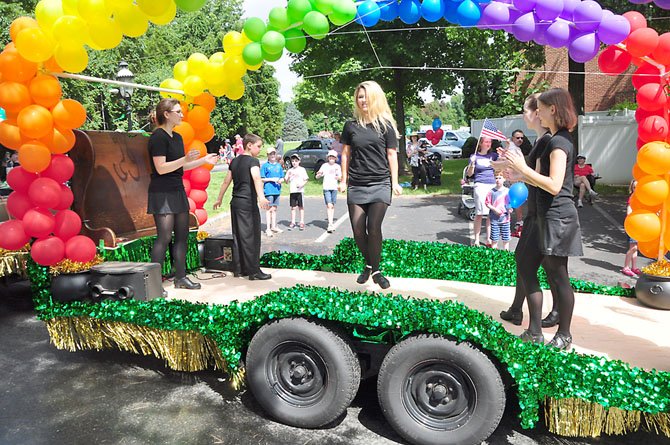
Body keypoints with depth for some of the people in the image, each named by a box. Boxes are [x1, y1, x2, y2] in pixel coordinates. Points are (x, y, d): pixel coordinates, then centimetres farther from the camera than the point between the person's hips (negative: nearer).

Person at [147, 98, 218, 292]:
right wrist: (185, 159, -26)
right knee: (164, 237, -11)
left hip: (177, 191, 9)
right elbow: (161, 168, -18)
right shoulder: (158, 137, -12)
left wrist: (204, 160, 13)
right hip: (162, 193, -9)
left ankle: (180, 277, 17)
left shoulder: (177, 137, 14)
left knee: (182, 235, 9)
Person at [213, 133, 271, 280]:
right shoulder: (253, 161, -8)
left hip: (235, 202, 8)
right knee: (251, 237, -5)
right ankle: (254, 271, -3)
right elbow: (256, 178, -27)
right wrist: (261, 196, -42)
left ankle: (238, 269, 17)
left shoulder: (235, 161, 15)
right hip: (248, 202, -8)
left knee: (237, 236, 12)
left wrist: (219, 199, 30)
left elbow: (226, 181, 20)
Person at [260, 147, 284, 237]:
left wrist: (280, 180, -6)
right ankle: (268, 229, 0)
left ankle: (273, 226, 24)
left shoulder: (279, 165, 12)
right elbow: (262, 179, -5)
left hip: (277, 190, 5)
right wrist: (272, 179, -14)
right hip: (268, 190, -5)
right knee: (269, 209, -4)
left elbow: (282, 178, 16)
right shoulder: (265, 165, -3)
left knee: (274, 209, 14)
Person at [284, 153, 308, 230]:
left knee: (301, 207, 4)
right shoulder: (290, 170, 9)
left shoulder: (302, 169, 1)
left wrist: (302, 185, -17)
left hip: (300, 190, -3)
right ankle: (292, 222, 13)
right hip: (292, 191, 3)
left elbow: (306, 180, 0)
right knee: (293, 207, 7)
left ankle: (302, 222, 10)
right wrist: (288, 177, -10)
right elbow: (287, 181, 10)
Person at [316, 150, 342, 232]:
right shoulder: (324, 166, 4)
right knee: (328, 205, -12)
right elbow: (317, 177, 1)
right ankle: (330, 224, -16)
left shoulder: (337, 166, 9)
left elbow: (340, 178, 6)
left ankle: (331, 224, 16)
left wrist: (338, 176, -16)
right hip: (326, 188, -2)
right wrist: (319, 174, -21)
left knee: (332, 206, 7)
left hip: (334, 188, 2)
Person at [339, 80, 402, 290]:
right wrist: (343, 180, 9)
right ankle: (369, 265, 24)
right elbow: (346, 154, 13)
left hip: (380, 184, -2)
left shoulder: (385, 125, 2)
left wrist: (395, 182, -1)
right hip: (356, 185, 2)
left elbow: (391, 155, 3)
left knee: (374, 228, -12)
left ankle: (375, 270, 5)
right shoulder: (351, 126, 7)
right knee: (358, 230, 1)